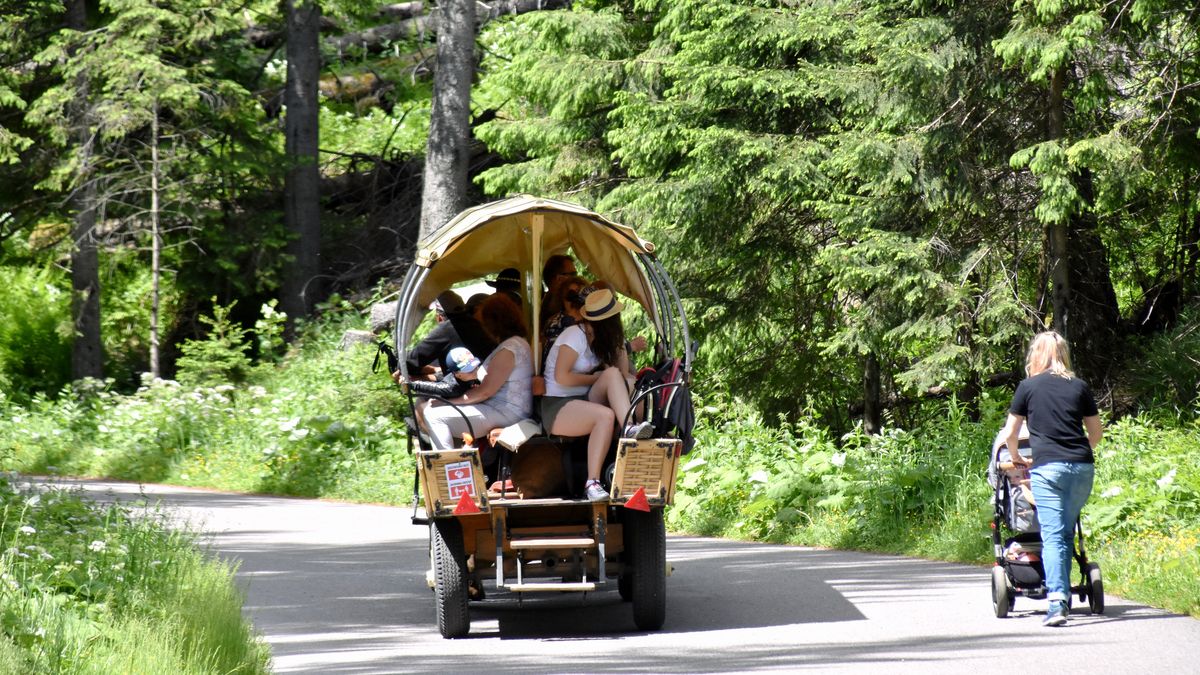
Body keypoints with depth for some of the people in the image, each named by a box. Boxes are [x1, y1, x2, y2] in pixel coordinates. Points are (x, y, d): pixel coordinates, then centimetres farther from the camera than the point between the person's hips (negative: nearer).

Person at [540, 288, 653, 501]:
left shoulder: (598, 339, 14)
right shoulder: (575, 335, -11)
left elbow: (623, 372, 9)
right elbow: (561, 377, -19)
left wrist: (620, 344, 4)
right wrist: (595, 378, -10)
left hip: (583, 402, 7)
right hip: (556, 408, -7)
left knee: (613, 374, -19)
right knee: (605, 415, -36)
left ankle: (629, 427, -37)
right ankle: (592, 482, -39)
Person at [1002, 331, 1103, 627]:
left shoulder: (1028, 387, 5)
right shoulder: (1079, 387, 11)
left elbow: (1010, 433, 11)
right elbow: (1097, 433, 18)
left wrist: (1016, 457, 31)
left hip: (1047, 467, -3)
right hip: (1082, 468, 3)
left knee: (1052, 535, -8)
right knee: (1066, 532, 15)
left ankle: (1056, 602, -21)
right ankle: (1063, 593, 16)